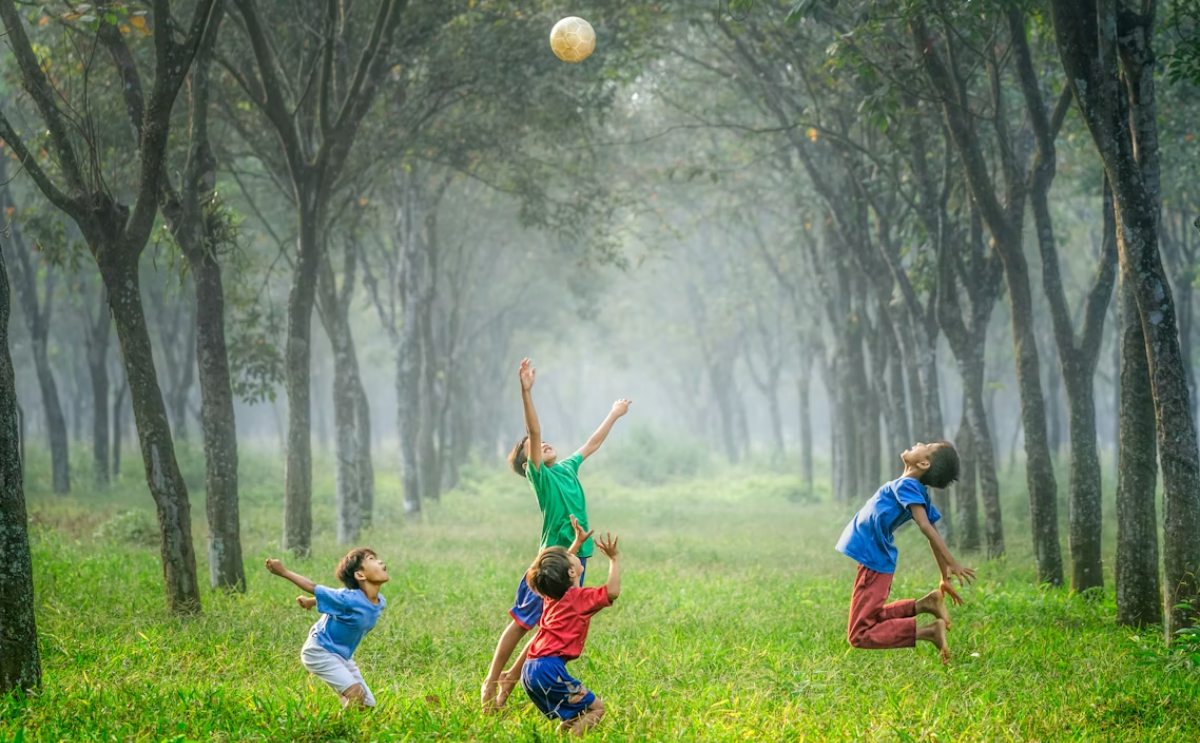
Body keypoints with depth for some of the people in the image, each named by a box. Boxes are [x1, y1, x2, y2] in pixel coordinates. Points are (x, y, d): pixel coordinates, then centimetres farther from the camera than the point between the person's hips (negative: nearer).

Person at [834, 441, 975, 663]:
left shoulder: (906, 485, -19)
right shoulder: (920, 492, 6)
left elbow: (926, 527, -30)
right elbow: (933, 535, 10)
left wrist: (953, 565, -38)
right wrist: (945, 578, 17)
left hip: (873, 563, -9)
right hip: (879, 561, 9)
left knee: (860, 635, -8)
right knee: (871, 620, 25)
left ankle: (928, 631, -17)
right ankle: (923, 604, 9)